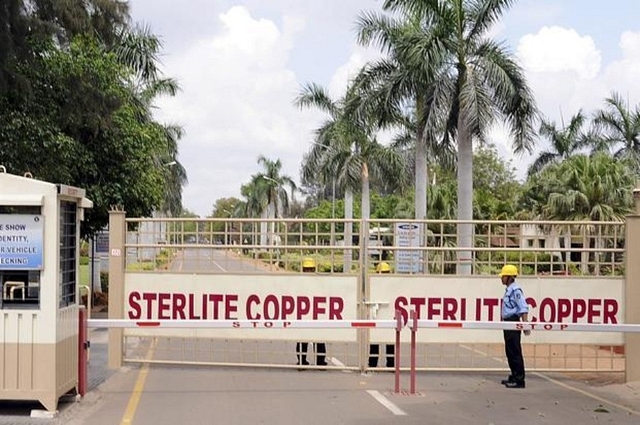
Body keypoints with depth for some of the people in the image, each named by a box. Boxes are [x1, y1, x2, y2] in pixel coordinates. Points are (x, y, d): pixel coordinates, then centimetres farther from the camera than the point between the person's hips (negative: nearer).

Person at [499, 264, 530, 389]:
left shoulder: (516, 290, -15)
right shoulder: (508, 289, 14)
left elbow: (524, 308, -20)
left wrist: (525, 324, -25)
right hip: (508, 322, 10)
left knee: (515, 352, -8)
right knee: (509, 351, 15)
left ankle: (519, 380, -4)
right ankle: (514, 376, 24)